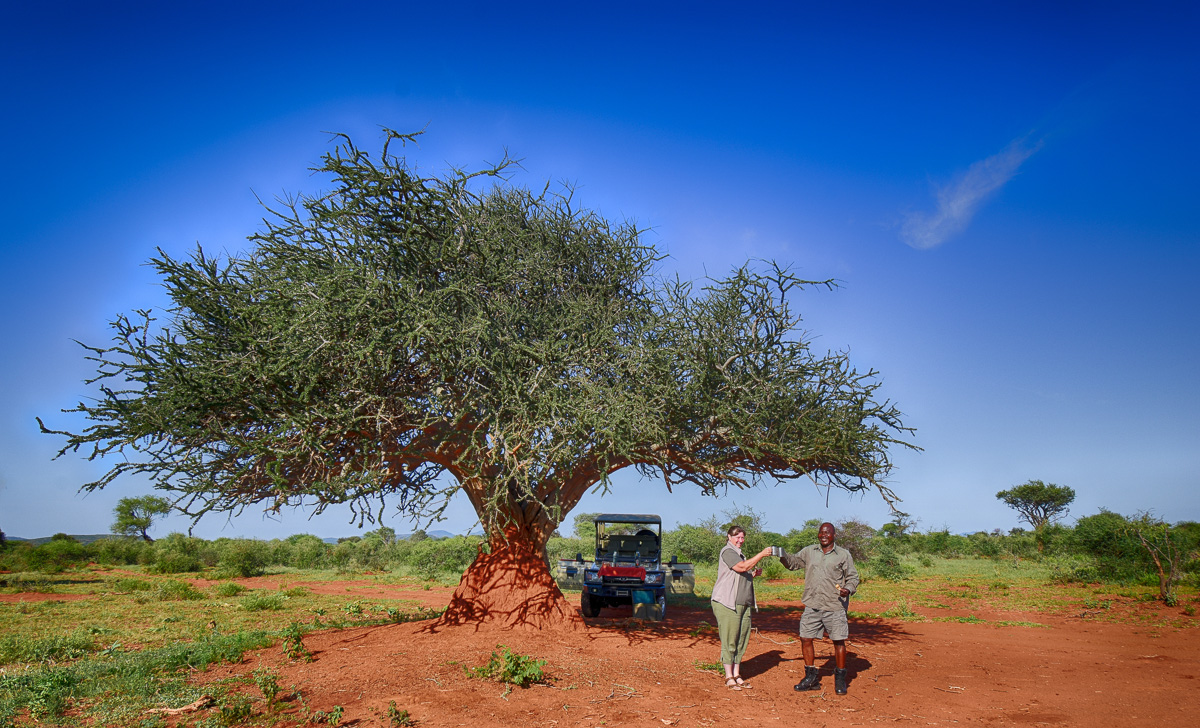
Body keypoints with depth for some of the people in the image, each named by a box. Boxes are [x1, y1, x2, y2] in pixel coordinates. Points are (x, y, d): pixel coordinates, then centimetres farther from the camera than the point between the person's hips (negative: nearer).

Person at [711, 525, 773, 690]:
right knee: (729, 640, -4)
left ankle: (737, 675, 16)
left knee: (742, 639, 8)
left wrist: (754, 574, 12)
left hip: (743, 604, 9)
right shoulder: (727, 551, -7)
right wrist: (761, 554, -19)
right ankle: (729, 677, 4)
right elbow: (742, 567, -21)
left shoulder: (738, 553, 22)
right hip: (727, 603, -9)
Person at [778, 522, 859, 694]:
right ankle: (811, 677, 20)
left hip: (835, 607, -3)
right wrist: (783, 556, -6)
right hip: (812, 606, 3)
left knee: (838, 641, 3)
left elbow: (853, 577, 5)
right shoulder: (809, 552, 9)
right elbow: (793, 562, 14)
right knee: (805, 639, 4)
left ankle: (840, 679, 21)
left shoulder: (844, 555, 2)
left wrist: (848, 589, -14)